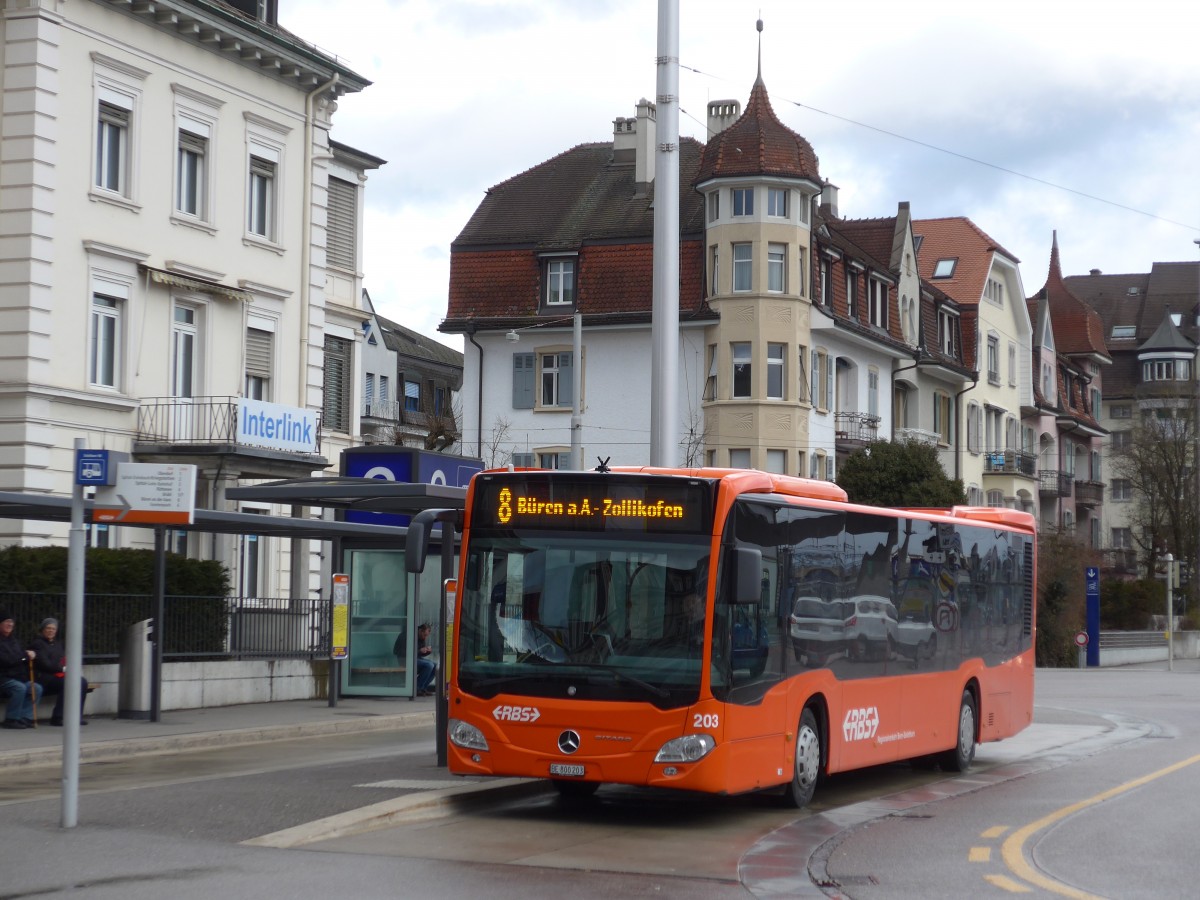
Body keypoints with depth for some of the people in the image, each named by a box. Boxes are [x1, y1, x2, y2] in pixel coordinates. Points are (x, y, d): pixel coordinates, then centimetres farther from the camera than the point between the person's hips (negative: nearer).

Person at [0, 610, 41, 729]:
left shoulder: (13, 640, 18)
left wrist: (31, 654, -6)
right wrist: (25, 655, -10)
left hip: (18, 678, 8)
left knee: (36, 689, -9)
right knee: (19, 688, -32)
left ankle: (24, 717, -11)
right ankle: (11, 719, -21)